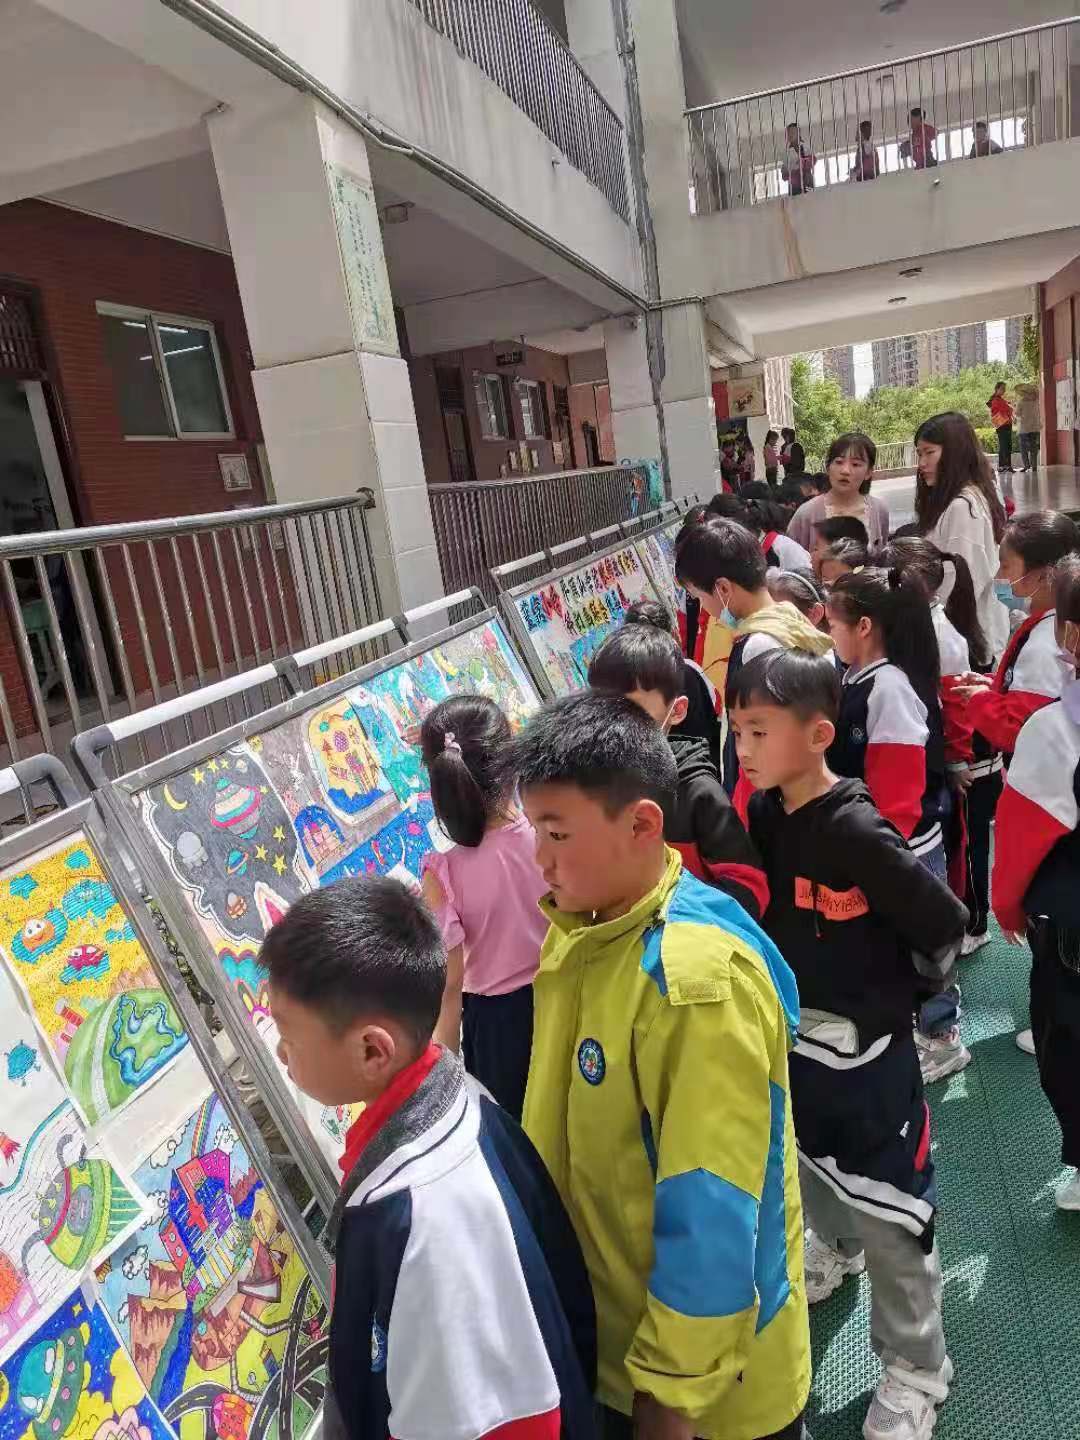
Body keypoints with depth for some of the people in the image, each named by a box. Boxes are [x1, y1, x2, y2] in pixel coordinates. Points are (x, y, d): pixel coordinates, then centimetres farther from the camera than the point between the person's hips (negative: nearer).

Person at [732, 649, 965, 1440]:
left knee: (887, 1216, 9)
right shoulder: (764, 813, -6)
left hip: (864, 1053, -7)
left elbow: (945, 922, -20)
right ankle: (835, 1248, 59)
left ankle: (917, 1369, 32)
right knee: (807, 1175, 29)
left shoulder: (857, 830, -26)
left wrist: (896, 989, -6)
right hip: (789, 1038, 7)